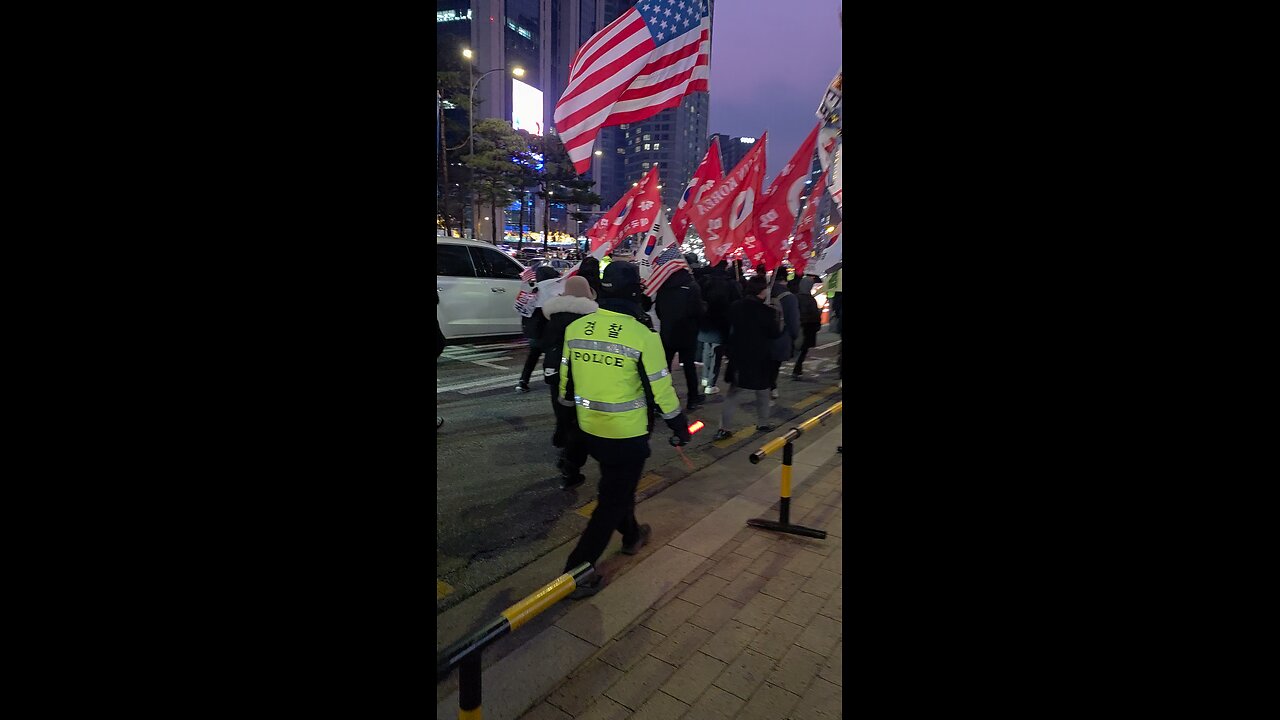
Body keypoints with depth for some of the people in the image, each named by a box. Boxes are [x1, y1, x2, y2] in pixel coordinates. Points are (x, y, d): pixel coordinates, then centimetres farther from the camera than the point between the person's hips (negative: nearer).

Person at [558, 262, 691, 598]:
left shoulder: (575, 328, -4)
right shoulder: (642, 336, -18)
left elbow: (565, 381, 6)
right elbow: (661, 390, -12)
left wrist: (567, 412, 23)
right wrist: (680, 425, 3)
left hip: (589, 429, 6)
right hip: (627, 434, -5)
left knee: (615, 484, 27)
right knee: (614, 499, 8)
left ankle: (631, 535, 48)